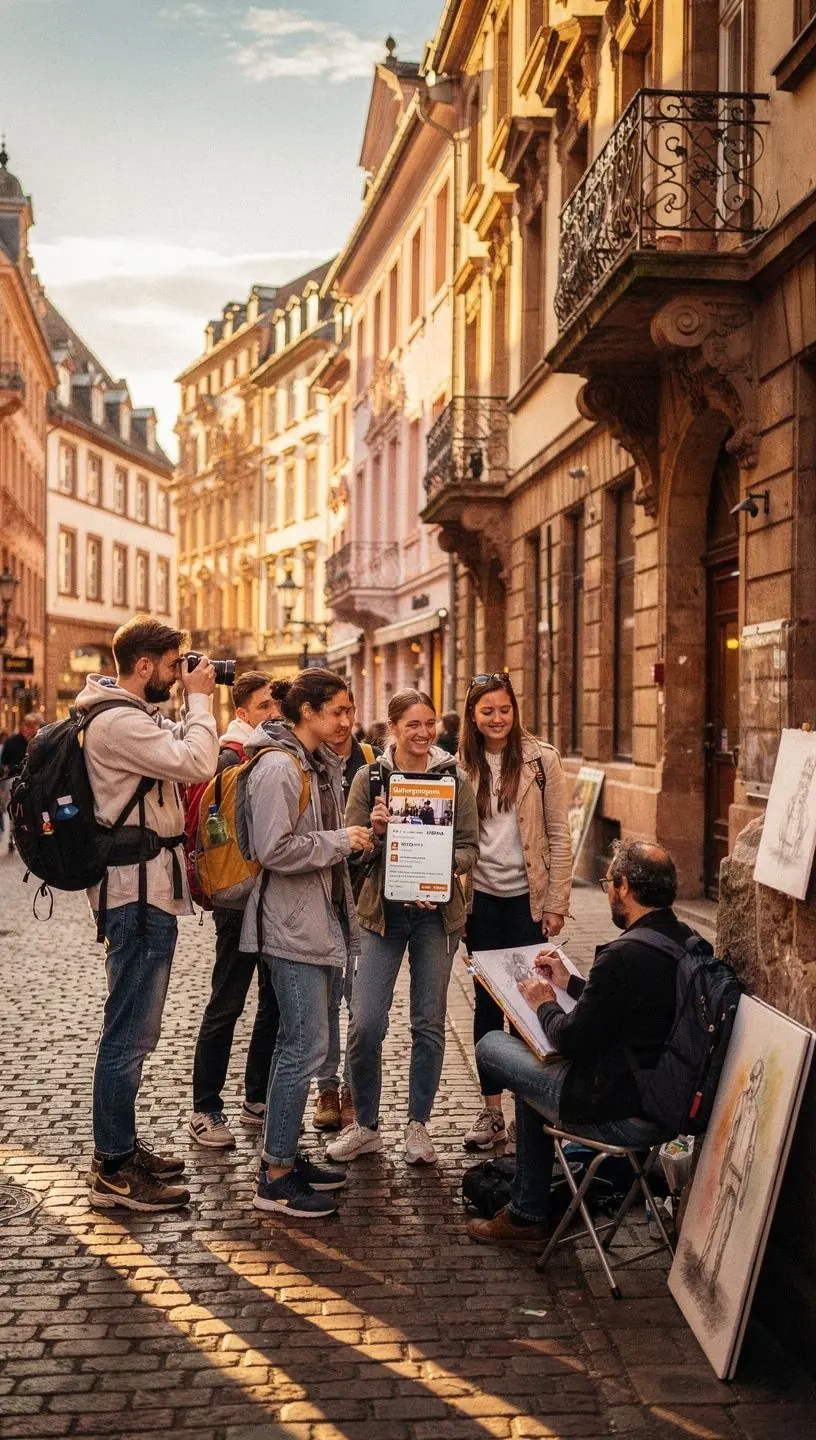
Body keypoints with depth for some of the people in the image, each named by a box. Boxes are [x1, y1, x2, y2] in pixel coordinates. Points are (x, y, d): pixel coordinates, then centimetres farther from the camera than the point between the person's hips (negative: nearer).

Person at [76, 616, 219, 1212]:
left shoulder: (130, 717, 16)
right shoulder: (118, 722, -18)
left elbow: (180, 758, 17)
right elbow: (196, 765, -25)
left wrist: (200, 705, 10)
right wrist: (199, 700, -13)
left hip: (145, 890, 11)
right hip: (139, 893, -11)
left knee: (132, 1030, 18)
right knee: (129, 1033, -6)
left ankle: (122, 1149, 28)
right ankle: (113, 1171, 1)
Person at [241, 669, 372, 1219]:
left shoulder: (321, 764, 16)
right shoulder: (279, 767, -16)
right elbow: (274, 849, -24)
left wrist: (357, 834, 8)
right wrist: (340, 840, -16)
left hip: (321, 920, 10)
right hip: (292, 924, -10)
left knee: (300, 1040, 14)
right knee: (306, 1044, -9)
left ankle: (288, 1156, 23)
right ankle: (275, 1178, -1)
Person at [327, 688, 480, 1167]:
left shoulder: (455, 778, -1)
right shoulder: (369, 777, -1)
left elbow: (471, 847, 0)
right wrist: (374, 830, -20)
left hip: (436, 911, 0)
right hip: (383, 911, 0)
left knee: (429, 1023, 8)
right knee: (366, 1024, -5)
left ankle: (419, 1125, 23)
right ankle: (366, 1126, 14)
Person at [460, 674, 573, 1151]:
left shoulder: (541, 759, -3)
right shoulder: (462, 765, 4)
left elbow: (559, 835, -2)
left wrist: (557, 903, -6)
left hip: (526, 896, -2)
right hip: (480, 897, 3)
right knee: (487, 1002, 9)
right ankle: (491, 1109, 17)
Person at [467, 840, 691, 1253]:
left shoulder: (624, 955, -26)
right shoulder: (686, 942, 2)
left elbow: (572, 1041, -18)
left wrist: (544, 1005, 1)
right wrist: (569, 983, 19)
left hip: (621, 1117, -9)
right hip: (668, 1104, 9)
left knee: (491, 1046, 5)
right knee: (535, 1064, 27)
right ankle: (527, 1214, 31)